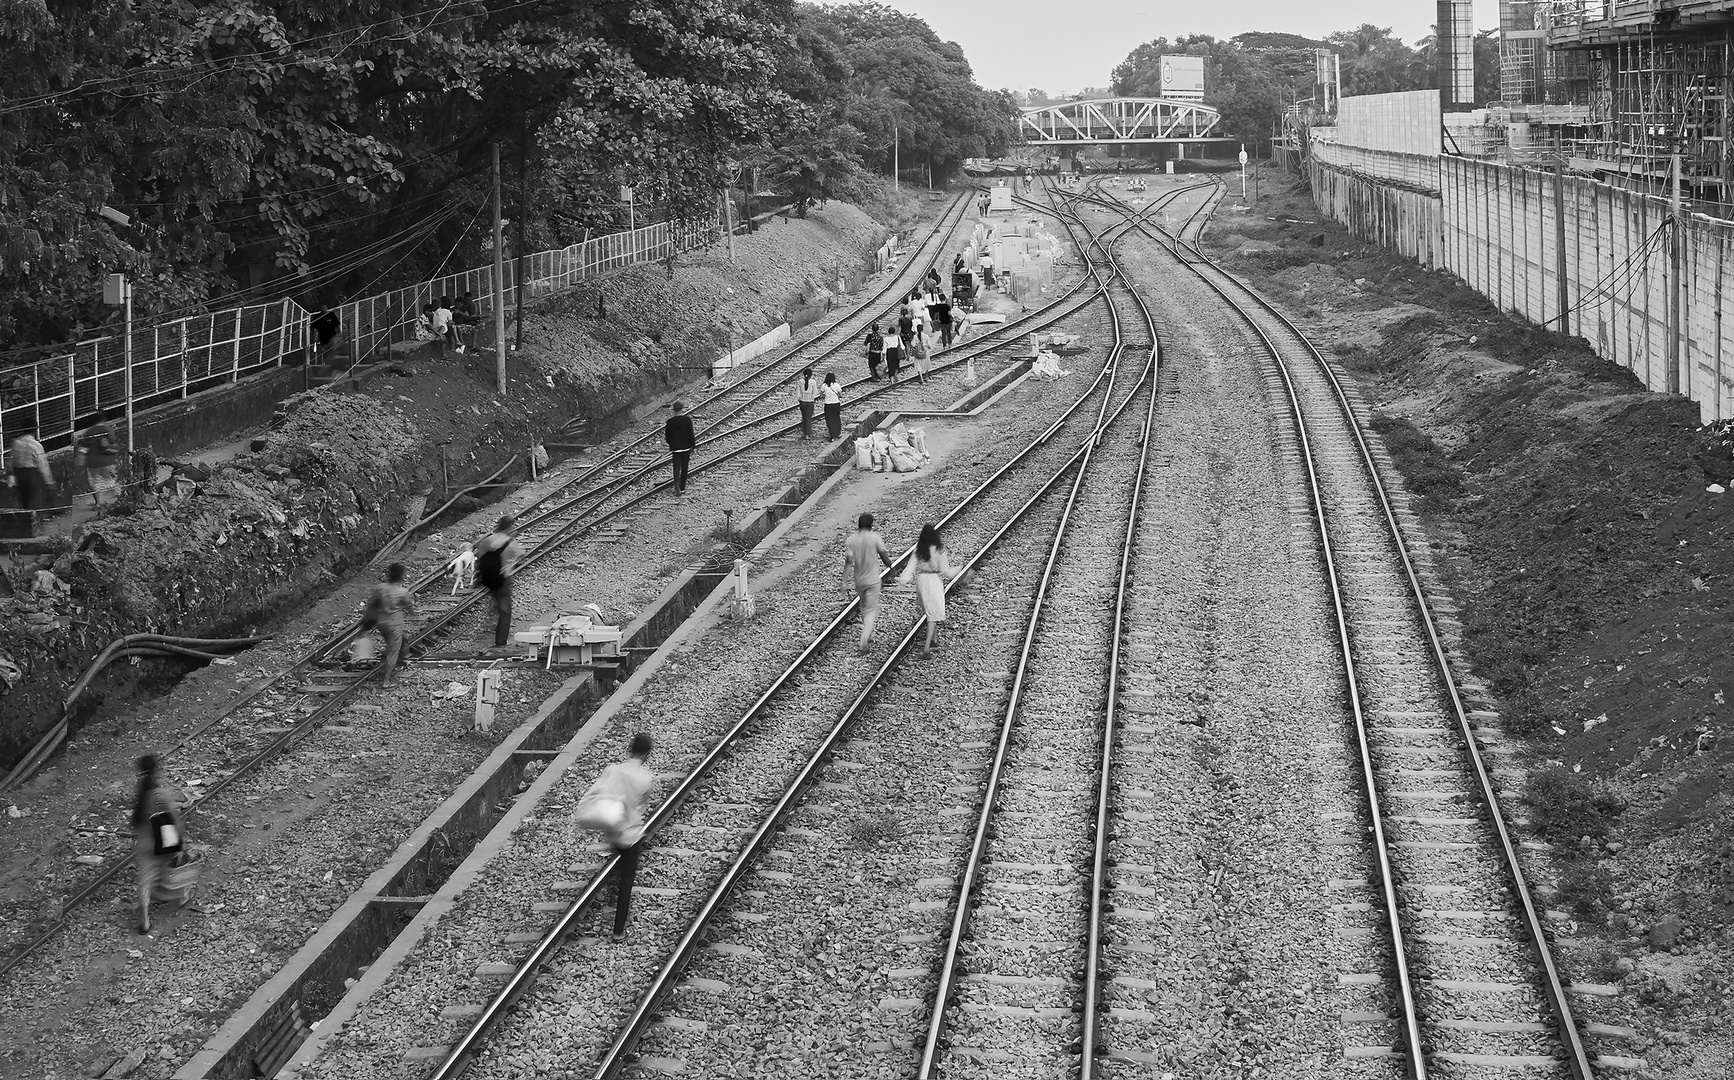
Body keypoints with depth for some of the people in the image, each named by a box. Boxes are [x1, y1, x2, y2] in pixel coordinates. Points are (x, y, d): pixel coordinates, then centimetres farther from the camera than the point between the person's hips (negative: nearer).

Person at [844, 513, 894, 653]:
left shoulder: (851, 540, -7)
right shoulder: (875, 538, -13)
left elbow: (848, 561, -10)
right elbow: (884, 556, -5)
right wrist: (889, 564, 17)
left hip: (858, 580, 3)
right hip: (872, 580, -3)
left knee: (864, 608, 23)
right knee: (871, 610, 0)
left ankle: (868, 637, 34)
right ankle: (863, 643, -12)